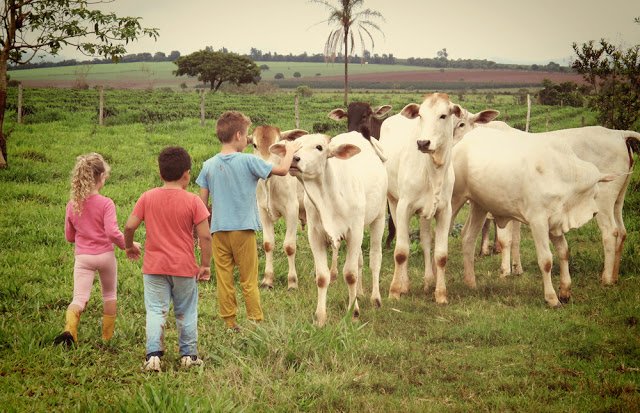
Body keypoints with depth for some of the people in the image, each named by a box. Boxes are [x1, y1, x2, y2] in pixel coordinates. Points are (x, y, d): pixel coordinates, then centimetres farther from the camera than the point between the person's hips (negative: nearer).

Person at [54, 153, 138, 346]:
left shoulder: (72, 205, 0)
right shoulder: (105, 203, -13)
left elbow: (69, 236, 9)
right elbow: (112, 232, -21)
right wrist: (127, 245, -5)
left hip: (82, 257, 2)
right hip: (105, 255, -2)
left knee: (79, 298, -4)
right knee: (109, 295, 21)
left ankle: (69, 328, -33)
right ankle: (108, 335, 29)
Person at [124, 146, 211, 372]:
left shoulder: (148, 197, -2)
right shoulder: (192, 201, -8)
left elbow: (130, 226, -3)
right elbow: (205, 236, -11)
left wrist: (129, 246, 16)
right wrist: (205, 265, -1)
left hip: (154, 267, 1)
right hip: (184, 268, -1)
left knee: (156, 311, 3)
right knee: (186, 312, 13)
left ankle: (153, 355, -8)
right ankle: (189, 355, 21)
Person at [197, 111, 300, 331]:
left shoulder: (208, 166, 1)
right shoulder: (248, 162, -10)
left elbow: (202, 202, 3)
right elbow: (282, 170, -1)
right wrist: (290, 151, 19)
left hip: (218, 230, 3)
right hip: (244, 229, -3)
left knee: (224, 280, 7)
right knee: (249, 282, 6)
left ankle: (230, 324, 11)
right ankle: (257, 322, 10)